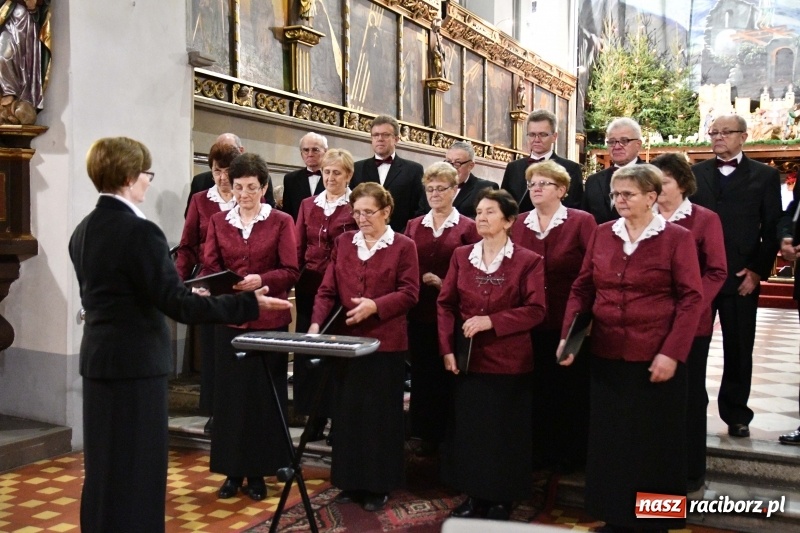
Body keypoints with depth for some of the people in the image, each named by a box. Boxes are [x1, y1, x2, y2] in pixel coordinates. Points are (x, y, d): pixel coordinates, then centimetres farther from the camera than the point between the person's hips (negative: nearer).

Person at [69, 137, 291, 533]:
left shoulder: (83, 231, 7)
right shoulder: (139, 231, -20)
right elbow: (177, 305, -23)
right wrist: (249, 303, -20)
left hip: (99, 356, 9)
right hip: (135, 361, -9)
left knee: (104, 465, 20)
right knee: (136, 467, 3)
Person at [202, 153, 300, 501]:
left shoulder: (281, 222, 0)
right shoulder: (218, 222, 8)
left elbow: (291, 271, -6)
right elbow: (208, 268, 2)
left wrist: (261, 280, -23)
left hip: (269, 320, -2)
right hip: (229, 319, 2)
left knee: (264, 394, 5)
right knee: (229, 393, 6)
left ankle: (258, 472, 17)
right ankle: (232, 471, 18)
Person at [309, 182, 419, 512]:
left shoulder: (403, 246, -3)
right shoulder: (343, 243, 9)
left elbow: (409, 293, -7)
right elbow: (328, 289, 4)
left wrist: (375, 305, -21)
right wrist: (316, 322, -10)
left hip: (386, 342, -4)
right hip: (346, 339, 4)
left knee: (381, 414, 5)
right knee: (347, 411, 11)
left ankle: (379, 485, 18)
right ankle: (351, 481, 24)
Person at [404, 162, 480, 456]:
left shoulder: (468, 227, -1)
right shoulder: (413, 226, 13)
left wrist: (444, 283, -15)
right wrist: (419, 279, -6)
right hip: (419, 312, 4)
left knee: (449, 374, 3)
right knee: (422, 374, 8)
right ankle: (427, 435, 20)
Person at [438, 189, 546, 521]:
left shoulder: (529, 261, -6)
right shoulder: (461, 256, 6)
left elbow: (536, 310, -11)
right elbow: (446, 304, 5)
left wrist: (491, 321, -20)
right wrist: (447, 348, -5)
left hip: (509, 362, -3)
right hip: (467, 359, 4)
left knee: (505, 432, 7)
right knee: (468, 429, 11)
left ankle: (501, 501, 22)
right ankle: (475, 497, 27)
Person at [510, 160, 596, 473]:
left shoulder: (581, 222, -5)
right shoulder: (519, 224, 8)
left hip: (570, 322, -3)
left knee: (569, 388, 8)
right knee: (536, 388, 12)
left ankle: (569, 453, 24)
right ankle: (538, 450, 27)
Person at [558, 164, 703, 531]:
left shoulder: (677, 238, -5)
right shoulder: (602, 234, 7)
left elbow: (691, 299, -9)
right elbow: (582, 288, 8)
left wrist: (672, 353, -16)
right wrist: (568, 335, -4)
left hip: (656, 359, -4)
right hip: (607, 356, 4)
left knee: (655, 443, 9)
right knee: (609, 441, 12)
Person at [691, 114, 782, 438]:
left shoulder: (765, 176, 5)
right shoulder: (694, 174, 9)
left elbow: (772, 229, 1)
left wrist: (758, 271, -7)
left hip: (742, 277, -1)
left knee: (739, 349, 8)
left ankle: (736, 413, 21)